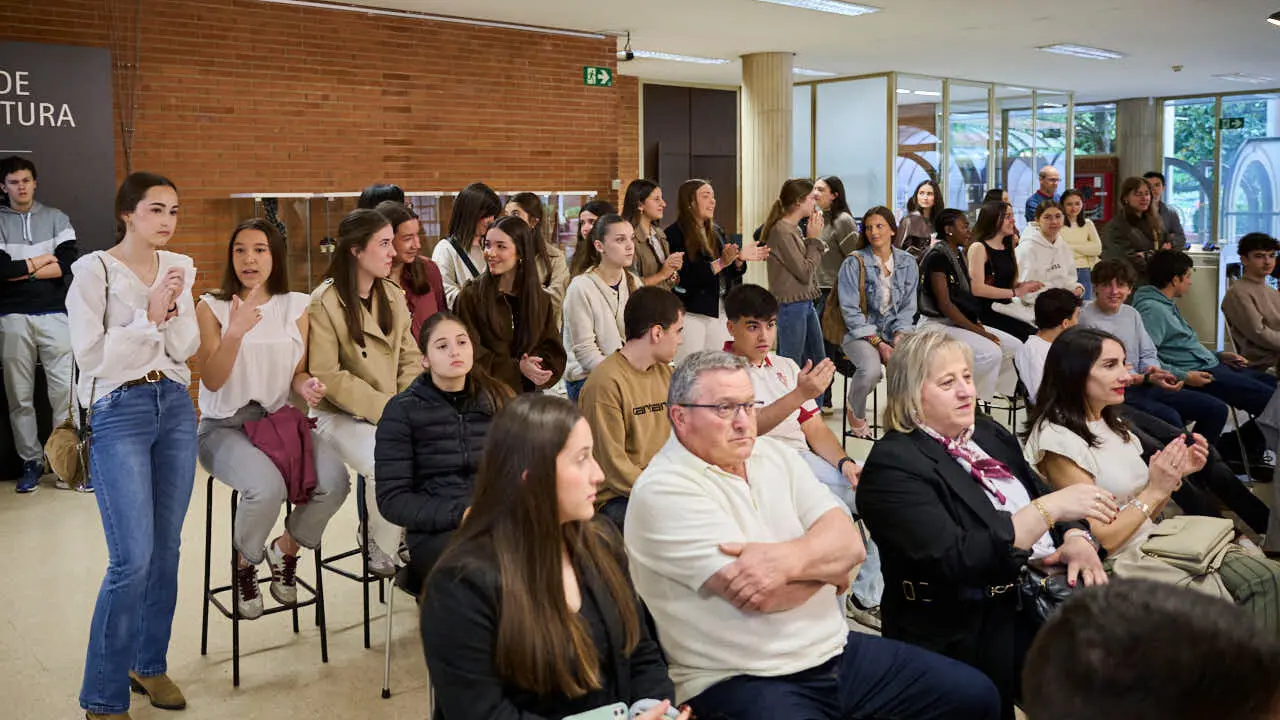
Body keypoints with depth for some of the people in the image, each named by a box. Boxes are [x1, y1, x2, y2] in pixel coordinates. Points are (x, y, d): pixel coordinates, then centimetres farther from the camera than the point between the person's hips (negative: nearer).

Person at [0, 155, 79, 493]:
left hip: (54, 315, 0)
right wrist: (42, 261, -3)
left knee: (65, 390, -3)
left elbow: (69, 262, -6)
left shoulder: (56, 218, 9)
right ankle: (31, 462, 13)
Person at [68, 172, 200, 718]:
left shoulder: (179, 268, 8)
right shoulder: (94, 271, -7)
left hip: (175, 406, 6)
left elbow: (186, 350, 5)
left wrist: (173, 309, -12)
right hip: (119, 411, -5)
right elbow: (91, 355, -12)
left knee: (166, 548, 10)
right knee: (133, 559, -10)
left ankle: (150, 663, 27)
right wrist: (148, 315, -15)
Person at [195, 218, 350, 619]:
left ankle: (286, 549, 7)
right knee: (267, 487, -34)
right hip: (224, 426, -3)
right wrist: (235, 332, -26)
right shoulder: (211, 308, 0)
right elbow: (212, 380, -10)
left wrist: (307, 386, -13)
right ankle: (244, 566, 0)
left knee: (335, 480, -25)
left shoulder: (296, 307, 9)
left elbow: (297, 373, 12)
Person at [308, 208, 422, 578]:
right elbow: (327, 376, -14)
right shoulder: (325, 302, -10)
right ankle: (383, 553, -7)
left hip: (394, 412, 5)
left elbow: (411, 359, 10)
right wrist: (384, 407, -18)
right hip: (342, 415, -5)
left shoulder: (393, 295, 8)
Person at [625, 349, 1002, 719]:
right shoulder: (663, 491, -13)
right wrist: (826, 563, -2)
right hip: (743, 682, -7)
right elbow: (759, 597, -20)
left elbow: (849, 543, -1)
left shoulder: (773, 454, 9)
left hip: (836, 649, 8)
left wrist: (788, 559, -22)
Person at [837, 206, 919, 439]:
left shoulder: (908, 263, 9)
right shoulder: (854, 264, -4)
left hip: (895, 332, 3)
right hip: (860, 332, -3)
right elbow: (850, 310, -9)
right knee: (871, 370, -34)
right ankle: (855, 411, 1)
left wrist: (900, 336, -9)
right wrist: (878, 343, -16)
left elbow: (908, 306, 11)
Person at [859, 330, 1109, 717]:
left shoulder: (988, 433, 13)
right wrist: (1049, 508, -22)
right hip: (968, 631, -7)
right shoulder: (893, 464, -12)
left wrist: (1077, 539, -8)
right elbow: (956, 561, -22)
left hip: (1043, 590, 8)